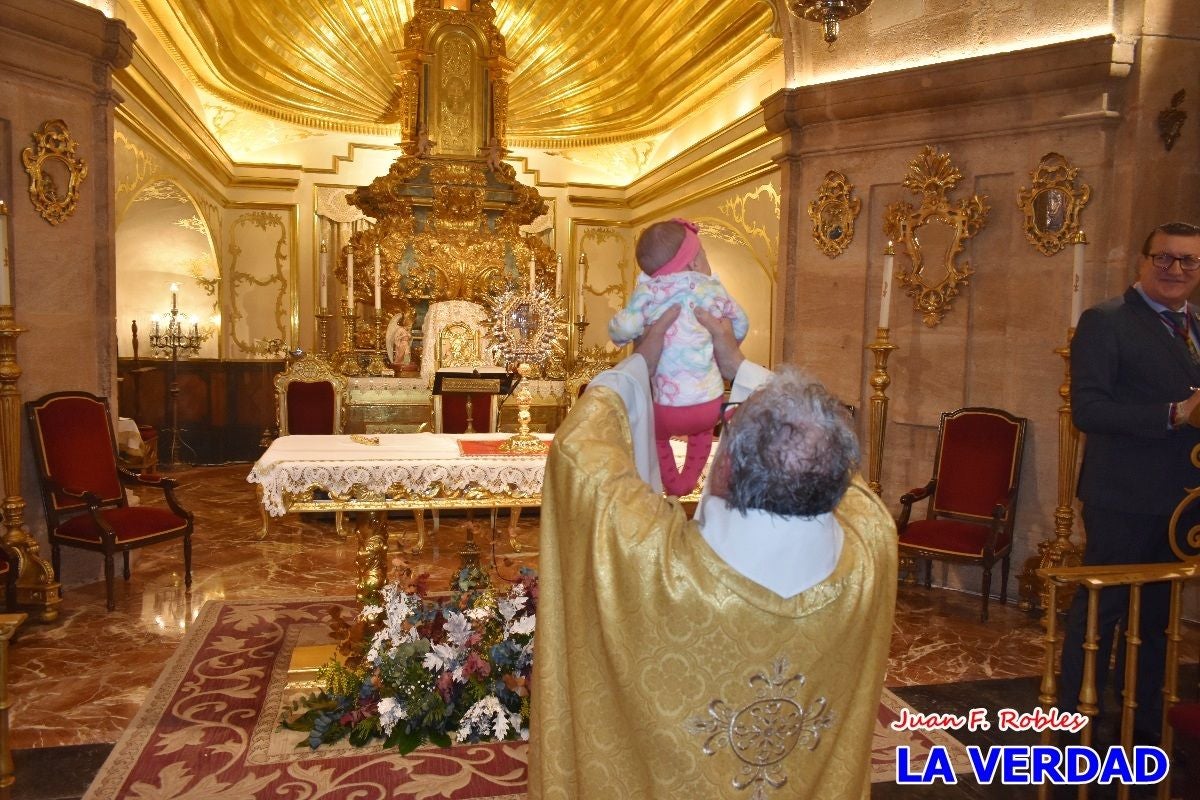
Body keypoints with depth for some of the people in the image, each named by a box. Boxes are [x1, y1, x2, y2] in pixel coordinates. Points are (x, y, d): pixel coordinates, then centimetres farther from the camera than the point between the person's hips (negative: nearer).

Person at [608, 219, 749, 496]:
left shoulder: (648, 291, -8)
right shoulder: (713, 289, 2)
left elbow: (623, 329, -19)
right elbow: (740, 325, 15)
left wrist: (616, 330, 7)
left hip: (669, 407, -2)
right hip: (710, 402, 3)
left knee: (653, 433, 33)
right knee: (702, 428, 38)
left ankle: (672, 484, 39)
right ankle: (688, 482, 40)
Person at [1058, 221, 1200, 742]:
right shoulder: (1105, 322, -9)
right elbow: (1087, 409, -19)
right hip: (1125, 499, -7)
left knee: (1156, 618, 18)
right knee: (1099, 612, 3)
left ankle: (1144, 727, 34)